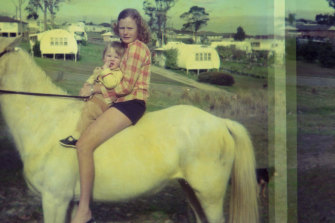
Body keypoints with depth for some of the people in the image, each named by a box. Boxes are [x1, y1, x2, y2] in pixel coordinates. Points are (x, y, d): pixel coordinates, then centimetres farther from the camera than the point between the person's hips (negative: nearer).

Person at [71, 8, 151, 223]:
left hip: (130, 104, -11)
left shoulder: (136, 48, -9)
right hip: (123, 103, 11)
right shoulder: (129, 48, 22)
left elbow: (126, 86, -15)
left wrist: (95, 89, -7)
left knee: (84, 144, -23)